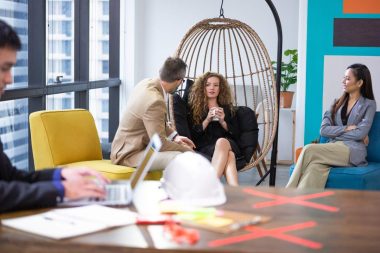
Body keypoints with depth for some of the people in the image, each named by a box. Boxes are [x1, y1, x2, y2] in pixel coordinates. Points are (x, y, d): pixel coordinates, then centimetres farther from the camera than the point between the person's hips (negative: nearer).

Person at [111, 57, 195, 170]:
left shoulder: (147, 83, 0)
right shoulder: (155, 101, -27)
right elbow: (160, 143, -21)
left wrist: (174, 136, 10)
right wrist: (185, 149, -7)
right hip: (129, 154, -10)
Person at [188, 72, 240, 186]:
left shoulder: (227, 108, 24)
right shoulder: (194, 108, 16)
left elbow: (235, 134, 16)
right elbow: (192, 135, 5)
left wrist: (222, 122, -1)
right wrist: (207, 120, -7)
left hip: (228, 144, 2)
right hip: (204, 148, -2)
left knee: (222, 142, -39)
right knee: (229, 156, -38)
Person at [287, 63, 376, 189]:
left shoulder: (369, 104, 7)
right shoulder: (337, 103, 21)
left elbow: (360, 134, -7)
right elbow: (323, 130, 7)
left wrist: (334, 132, 0)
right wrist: (347, 128, -5)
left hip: (353, 151, -4)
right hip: (333, 148, 4)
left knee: (310, 150, -29)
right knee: (315, 167, -34)